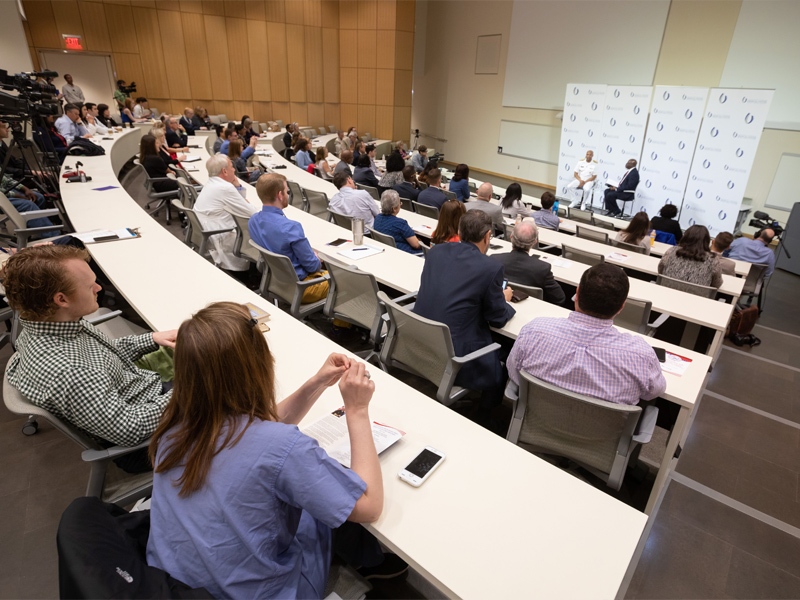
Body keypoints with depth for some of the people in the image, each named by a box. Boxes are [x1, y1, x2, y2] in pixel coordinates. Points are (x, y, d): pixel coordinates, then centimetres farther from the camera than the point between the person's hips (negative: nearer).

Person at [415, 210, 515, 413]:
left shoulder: (435, 251, 1)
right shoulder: (491, 268, -14)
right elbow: (498, 319, -3)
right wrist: (504, 299, 20)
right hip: (453, 357, -6)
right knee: (499, 370, 22)